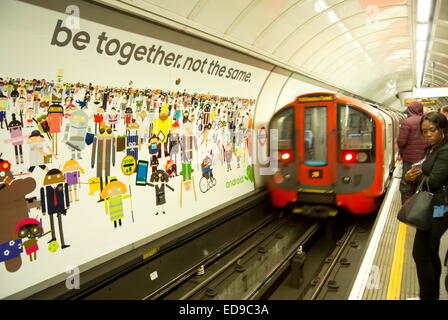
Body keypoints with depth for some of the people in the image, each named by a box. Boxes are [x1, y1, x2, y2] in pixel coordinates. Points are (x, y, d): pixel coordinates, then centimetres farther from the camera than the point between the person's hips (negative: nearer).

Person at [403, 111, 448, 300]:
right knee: (431, 254, 19)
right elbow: (425, 174, 10)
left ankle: (427, 296, 12)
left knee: (420, 255, -3)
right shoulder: (432, 149, 12)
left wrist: (414, 176, -5)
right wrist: (410, 177, -13)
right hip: (432, 208, 10)